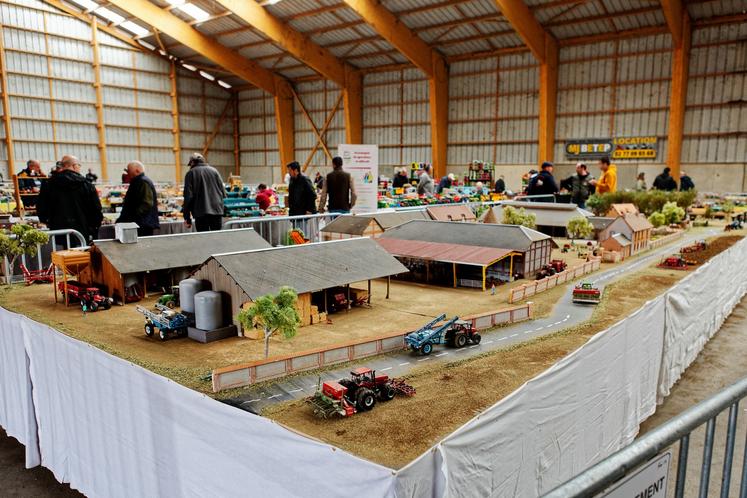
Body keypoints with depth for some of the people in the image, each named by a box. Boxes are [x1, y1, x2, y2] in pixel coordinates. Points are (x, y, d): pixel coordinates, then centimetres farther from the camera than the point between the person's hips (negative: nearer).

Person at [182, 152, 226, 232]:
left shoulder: (191, 173, 1)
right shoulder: (214, 170, 12)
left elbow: (188, 196, -3)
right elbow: (223, 192, 10)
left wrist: (187, 217, 0)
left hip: (201, 213, -3)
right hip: (217, 211, 3)